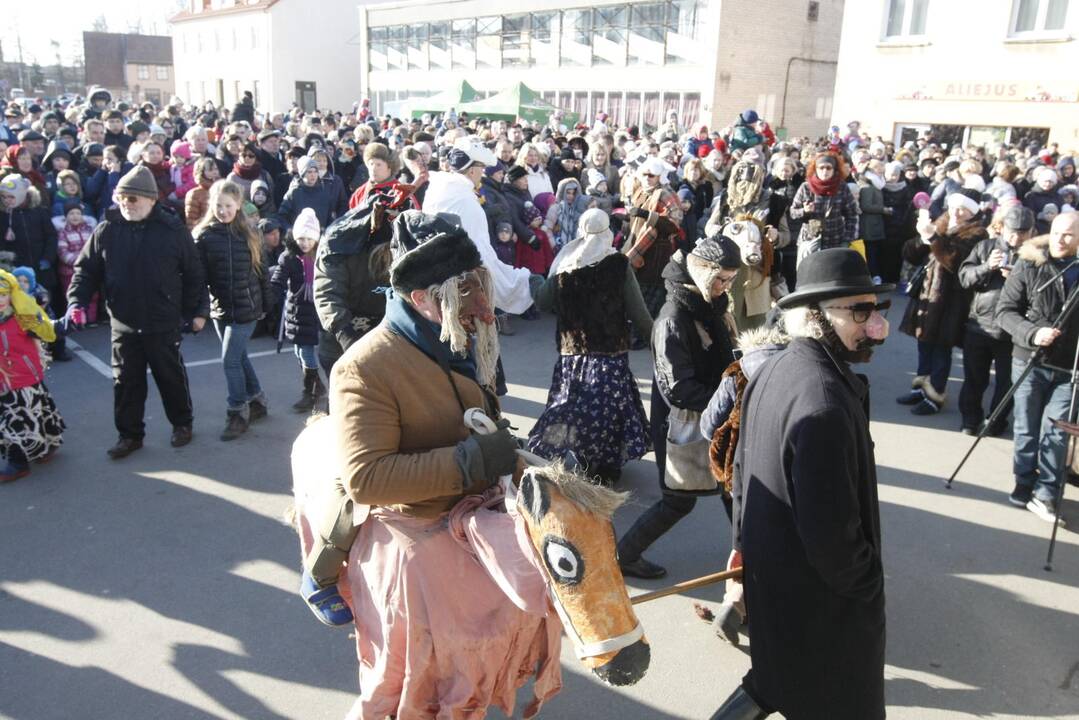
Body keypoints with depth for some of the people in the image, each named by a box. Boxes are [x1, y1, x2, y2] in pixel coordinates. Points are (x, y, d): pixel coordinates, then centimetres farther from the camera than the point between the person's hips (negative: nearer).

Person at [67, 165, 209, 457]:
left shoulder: (173, 229, -7)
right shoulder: (106, 230, -2)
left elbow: (193, 273, -2)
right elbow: (86, 269, 5)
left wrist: (198, 310, -2)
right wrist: (78, 301, -9)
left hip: (163, 323, -2)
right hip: (123, 325, 2)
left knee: (171, 377, 13)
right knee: (126, 382, 10)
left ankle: (182, 423, 32)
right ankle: (130, 434, 24)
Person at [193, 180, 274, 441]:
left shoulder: (248, 234, -2)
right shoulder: (203, 236, -2)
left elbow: (262, 270, 3)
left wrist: (266, 303, 4)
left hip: (245, 307, -2)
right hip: (219, 308, 2)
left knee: (230, 359, -5)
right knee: (239, 356, 14)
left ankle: (238, 412, 10)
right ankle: (257, 400, 32)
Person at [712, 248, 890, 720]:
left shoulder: (773, 370, -1)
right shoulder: (824, 402, -32)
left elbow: (743, 466, 9)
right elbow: (829, 527, -29)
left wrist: (745, 541, 20)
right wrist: (866, 586, -12)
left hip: (769, 569, 8)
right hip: (818, 593, -8)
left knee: (780, 675, 30)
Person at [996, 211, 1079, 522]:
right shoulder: (1028, 266, -3)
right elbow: (1005, 310, -4)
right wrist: (1032, 333, -20)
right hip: (1030, 360, -1)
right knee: (1027, 429, 9)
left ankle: (1046, 494, 9)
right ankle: (1025, 485, 23)